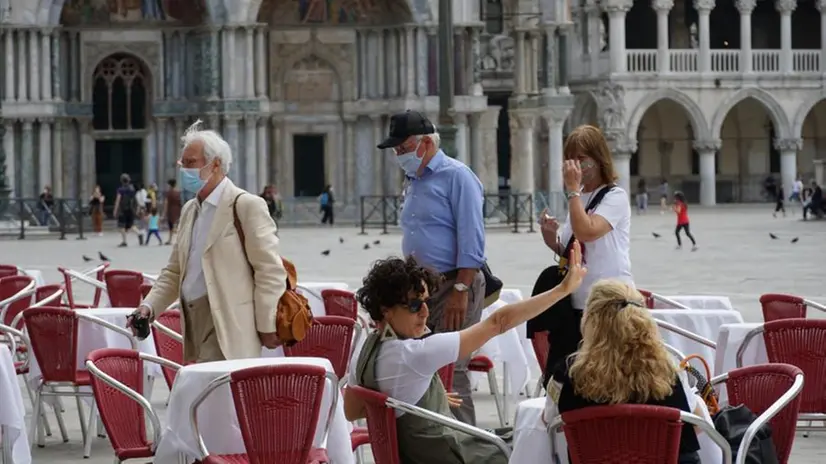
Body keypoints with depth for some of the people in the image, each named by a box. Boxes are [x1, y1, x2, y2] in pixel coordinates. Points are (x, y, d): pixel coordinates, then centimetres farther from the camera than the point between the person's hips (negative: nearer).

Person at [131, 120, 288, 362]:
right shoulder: (189, 210, 19)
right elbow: (174, 272, 22)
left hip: (226, 330, -8)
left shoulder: (247, 206, -7)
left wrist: (267, 327, -11)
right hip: (195, 325, 8)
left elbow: (270, 272, -9)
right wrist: (149, 306, 6)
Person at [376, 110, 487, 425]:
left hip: (451, 287, -8)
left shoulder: (456, 177, -8)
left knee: (450, 374, -10)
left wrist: (460, 290, -20)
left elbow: (471, 240, -15)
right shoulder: (414, 181, 17)